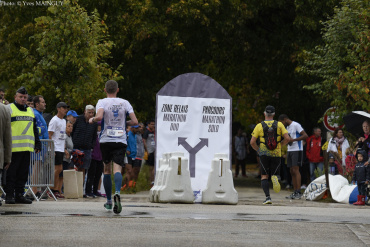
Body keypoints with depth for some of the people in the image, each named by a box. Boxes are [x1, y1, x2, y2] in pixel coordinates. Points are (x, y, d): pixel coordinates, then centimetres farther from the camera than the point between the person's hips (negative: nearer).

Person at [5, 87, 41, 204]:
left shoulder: (30, 111, 20)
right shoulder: (9, 109, 1)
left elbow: (35, 129, 26)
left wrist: (37, 144, 18)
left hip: (27, 148, 6)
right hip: (14, 148, -6)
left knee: (23, 173, 7)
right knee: (11, 172, -4)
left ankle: (19, 195, 12)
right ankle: (9, 195, -1)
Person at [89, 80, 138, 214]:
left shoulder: (102, 102, -1)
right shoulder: (125, 103, 6)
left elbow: (99, 117, -21)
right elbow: (134, 121, 0)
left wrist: (92, 120, 0)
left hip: (106, 140, 0)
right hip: (121, 141, 0)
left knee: (107, 170, 15)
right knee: (117, 169, -10)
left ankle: (109, 201, 20)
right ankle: (117, 193, -39)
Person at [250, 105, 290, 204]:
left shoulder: (259, 126, -1)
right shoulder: (279, 125, 1)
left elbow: (252, 142, -5)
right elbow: (287, 138, -7)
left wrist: (258, 150, 12)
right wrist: (279, 145, 10)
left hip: (264, 154, -1)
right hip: (276, 154, 1)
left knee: (264, 176, 7)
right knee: (274, 173, 13)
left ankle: (267, 197, -11)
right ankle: (274, 178, -26)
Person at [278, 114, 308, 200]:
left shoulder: (296, 125, -10)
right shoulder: (287, 127, 18)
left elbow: (305, 135, -17)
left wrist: (293, 139, -21)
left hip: (297, 150, -9)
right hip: (290, 151, 9)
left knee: (296, 170, -14)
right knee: (292, 171, 6)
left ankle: (299, 192, -17)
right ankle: (295, 192, 8)